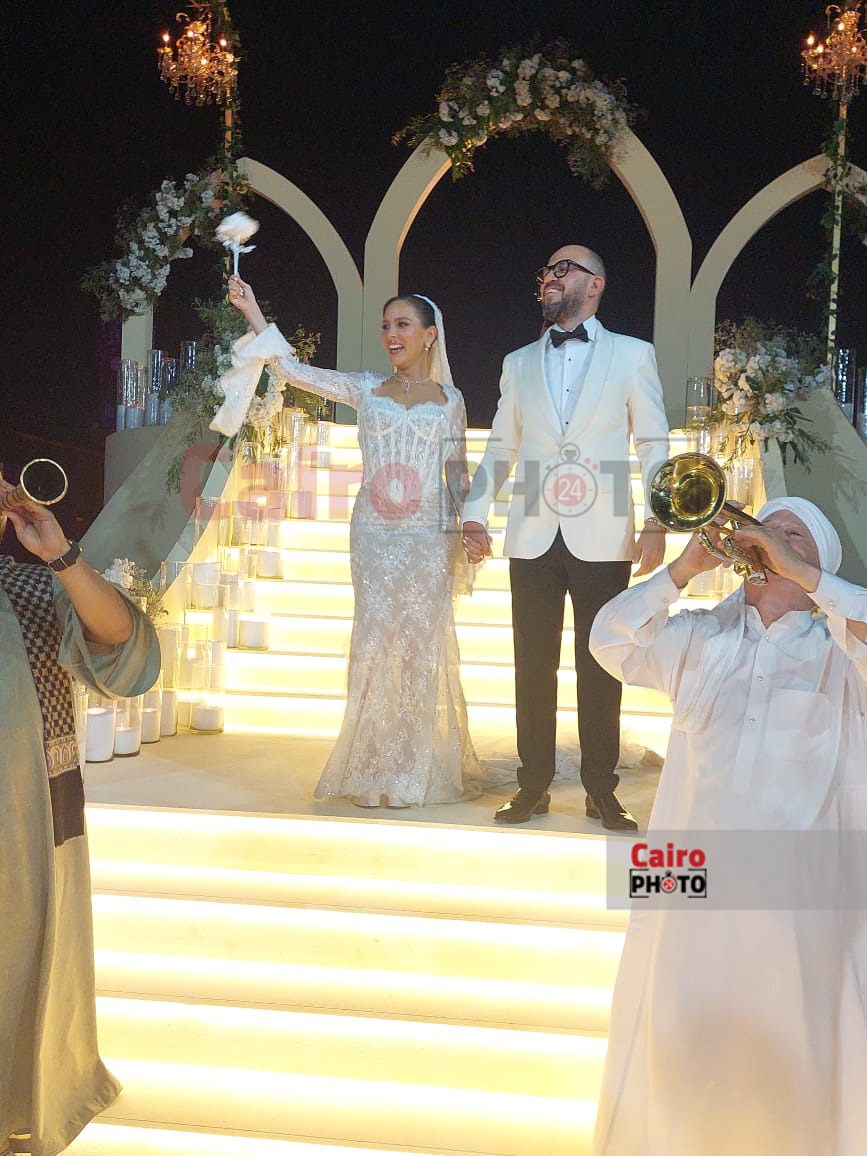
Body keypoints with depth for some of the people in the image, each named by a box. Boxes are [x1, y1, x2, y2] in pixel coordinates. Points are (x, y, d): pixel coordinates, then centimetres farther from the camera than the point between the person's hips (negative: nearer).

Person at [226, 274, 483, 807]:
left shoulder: (449, 397, 8)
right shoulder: (367, 389, 8)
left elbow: (458, 471, 10)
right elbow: (296, 370, 1)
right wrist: (253, 310, -4)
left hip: (430, 535, -1)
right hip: (374, 534, 1)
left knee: (425, 642, 1)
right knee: (375, 641, 0)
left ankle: (423, 767, 12)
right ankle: (378, 767, 10)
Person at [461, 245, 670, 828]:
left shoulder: (632, 355, 6)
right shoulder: (519, 363, 16)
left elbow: (655, 445, 3)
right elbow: (500, 448, 16)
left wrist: (656, 524, -8)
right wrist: (475, 514, 4)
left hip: (603, 540, -2)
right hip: (533, 539, 3)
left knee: (600, 668, 3)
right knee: (534, 667, 5)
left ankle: (602, 790, 13)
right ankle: (534, 786, 15)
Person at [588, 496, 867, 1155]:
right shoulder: (699, 639, 15)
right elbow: (612, 642, 4)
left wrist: (801, 572, -14)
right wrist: (687, 567, -4)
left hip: (797, 893, -2)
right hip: (694, 883, 2)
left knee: (785, 1062, 5)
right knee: (680, 1044, 10)